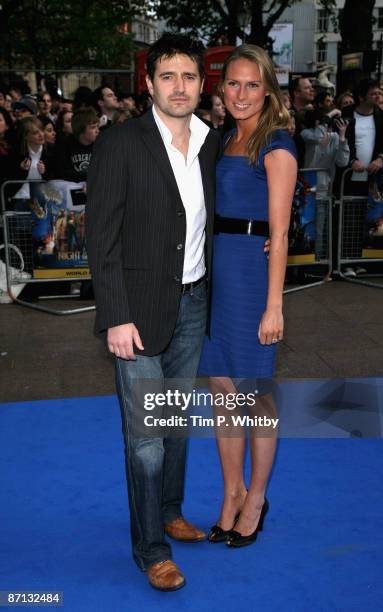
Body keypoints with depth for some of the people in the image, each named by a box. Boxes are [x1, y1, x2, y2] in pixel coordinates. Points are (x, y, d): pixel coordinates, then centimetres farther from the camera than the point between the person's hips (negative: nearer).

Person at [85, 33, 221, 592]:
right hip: (140, 311, -5)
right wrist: (116, 318, -17)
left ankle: (170, 511, 38)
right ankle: (150, 547, 16)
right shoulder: (120, 145, -11)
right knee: (145, 434, 0)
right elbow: (102, 241, -13)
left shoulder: (212, 144, 6)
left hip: (192, 304, 6)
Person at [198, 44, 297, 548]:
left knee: (256, 393, 5)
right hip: (215, 271, 7)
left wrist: (273, 305, -16)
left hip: (252, 271, -7)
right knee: (222, 390, 11)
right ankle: (232, 494, 26)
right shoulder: (227, 142, 15)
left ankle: (255, 498, 21)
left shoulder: (276, 146, -7)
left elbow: (279, 232, -12)